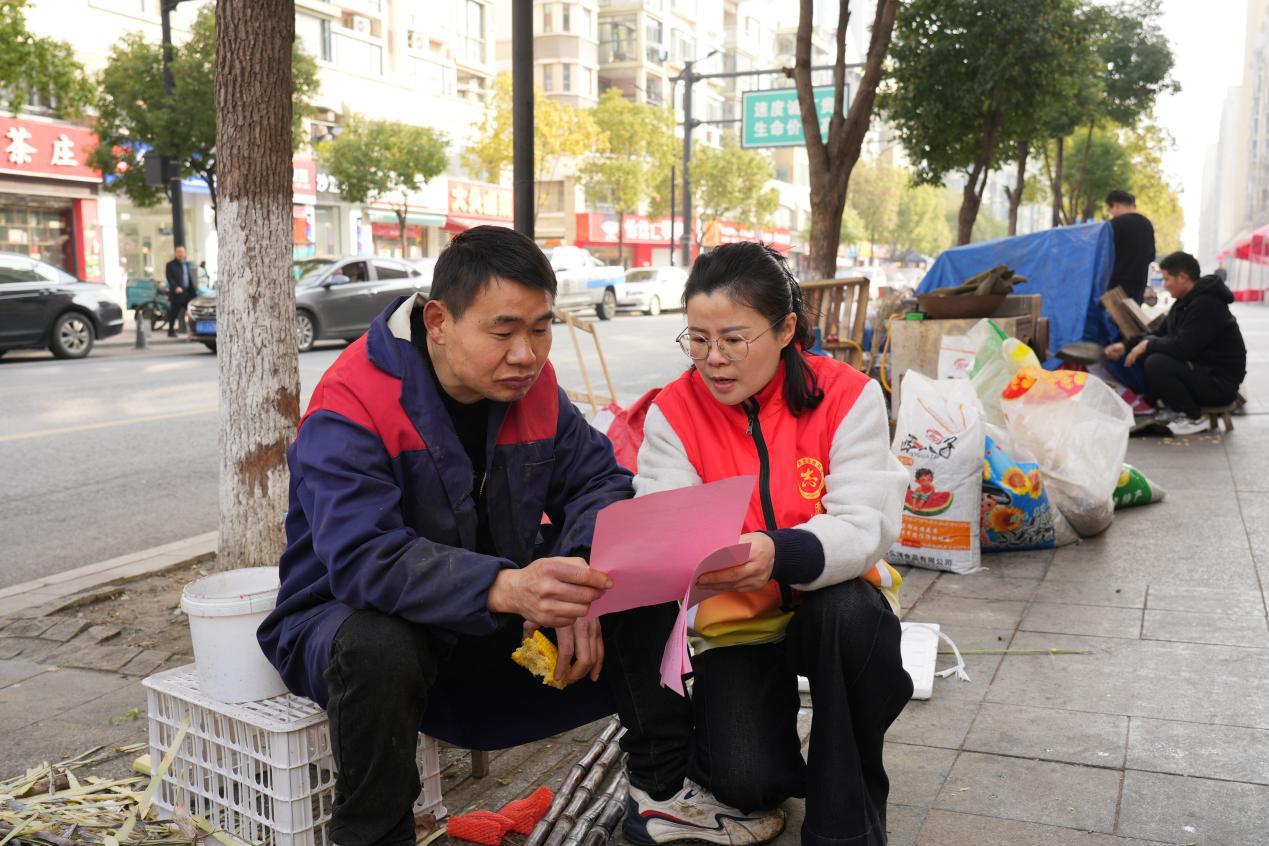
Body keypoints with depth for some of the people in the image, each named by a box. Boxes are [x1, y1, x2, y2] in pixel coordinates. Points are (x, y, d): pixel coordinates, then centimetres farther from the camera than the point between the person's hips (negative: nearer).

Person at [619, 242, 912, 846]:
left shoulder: (846, 395, -13)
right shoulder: (673, 412, -9)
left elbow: (864, 526, -23)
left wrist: (781, 556, -45)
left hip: (833, 609, 0)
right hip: (735, 621, 0)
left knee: (849, 611, -36)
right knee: (745, 781, -22)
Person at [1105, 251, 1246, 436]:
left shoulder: (1206, 305, -21)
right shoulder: (1186, 301, 10)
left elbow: (1183, 347, -27)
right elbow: (1161, 334, 17)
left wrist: (1147, 345, -13)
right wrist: (1126, 346, 6)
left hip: (1219, 383, -10)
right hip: (1200, 369, 10)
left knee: (1156, 364, -27)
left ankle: (1194, 419, -10)